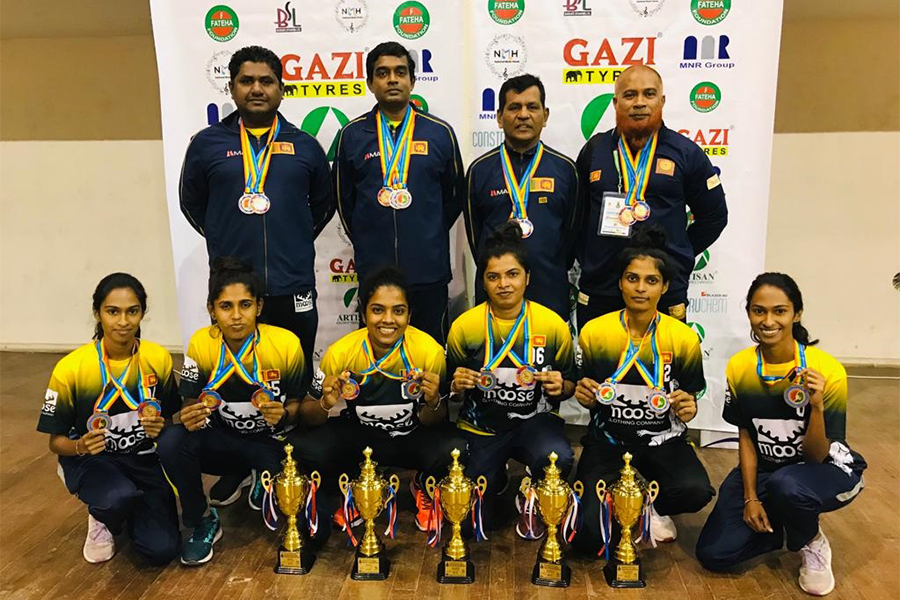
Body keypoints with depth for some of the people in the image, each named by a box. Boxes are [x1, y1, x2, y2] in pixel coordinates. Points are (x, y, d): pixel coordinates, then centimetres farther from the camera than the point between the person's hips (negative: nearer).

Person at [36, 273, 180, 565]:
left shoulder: (159, 358, -11)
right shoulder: (70, 368, -18)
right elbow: (56, 441, -7)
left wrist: (161, 427, -20)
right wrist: (81, 446, -29)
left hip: (144, 459, 2)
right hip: (91, 460, -2)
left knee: (161, 549, -14)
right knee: (119, 497, -37)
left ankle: (128, 511, 20)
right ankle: (102, 519, 3)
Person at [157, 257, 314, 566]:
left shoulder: (286, 344, -19)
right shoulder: (200, 344, -14)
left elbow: (297, 406, -6)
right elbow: (191, 404, -4)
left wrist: (283, 415, -29)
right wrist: (188, 417, -28)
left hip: (271, 443, -1)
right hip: (222, 440, 1)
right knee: (171, 442, -30)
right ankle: (203, 521, -3)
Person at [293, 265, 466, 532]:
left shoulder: (429, 351, -22)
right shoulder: (341, 352, -20)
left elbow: (431, 422, -8)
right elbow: (310, 419, -9)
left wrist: (433, 403, -32)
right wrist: (325, 405, -33)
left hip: (412, 438, -1)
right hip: (358, 435, 1)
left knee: (455, 449, -32)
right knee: (303, 446, -25)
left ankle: (423, 488, 7)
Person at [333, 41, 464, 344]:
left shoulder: (440, 133, 3)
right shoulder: (352, 134, 4)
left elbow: (454, 196, 11)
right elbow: (343, 198, 12)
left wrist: (430, 238, 11)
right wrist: (365, 241, 12)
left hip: (429, 270, 0)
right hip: (373, 267, 1)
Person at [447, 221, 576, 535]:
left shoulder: (554, 325, -6)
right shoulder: (464, 326, -7)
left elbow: (569, 385, 6)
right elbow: (454, 392, 6)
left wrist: (560, 387, -17)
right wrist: (457, 387, -17)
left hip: (535, 419, 0)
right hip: (480, 426, 1)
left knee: (558, 458, -35)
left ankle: (530, 500, 4)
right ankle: (495, 478, 30)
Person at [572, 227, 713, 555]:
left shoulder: (684, 338, -6)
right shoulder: (594, 332, -5)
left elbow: (688, 401, 4)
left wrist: (688, 408, -19)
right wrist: (585, 397, -16)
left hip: (663, 442, 1)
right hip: (608, 441, 0)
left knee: (695, 490, -33)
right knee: (587, 536, -20)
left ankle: (648, 508, 4)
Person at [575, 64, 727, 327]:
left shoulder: (686, 153, 2)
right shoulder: (594, 150, 7)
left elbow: (714, 215, 9)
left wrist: (676, 258, 6)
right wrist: (586, 258, 6)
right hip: (598, 292, 2)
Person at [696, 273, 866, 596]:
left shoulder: (827, 370, -23)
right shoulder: (739, 367, -11)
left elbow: (815, 457, -19)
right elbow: (746, 436, 0)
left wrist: (817, 407, -35)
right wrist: (750, 497, -6)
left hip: (828, 469, -3)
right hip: (763, 469, 3)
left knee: (785, 485, -40)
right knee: (713, 554, -11)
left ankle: (812, 544, -4)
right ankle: (781, 524, 17)